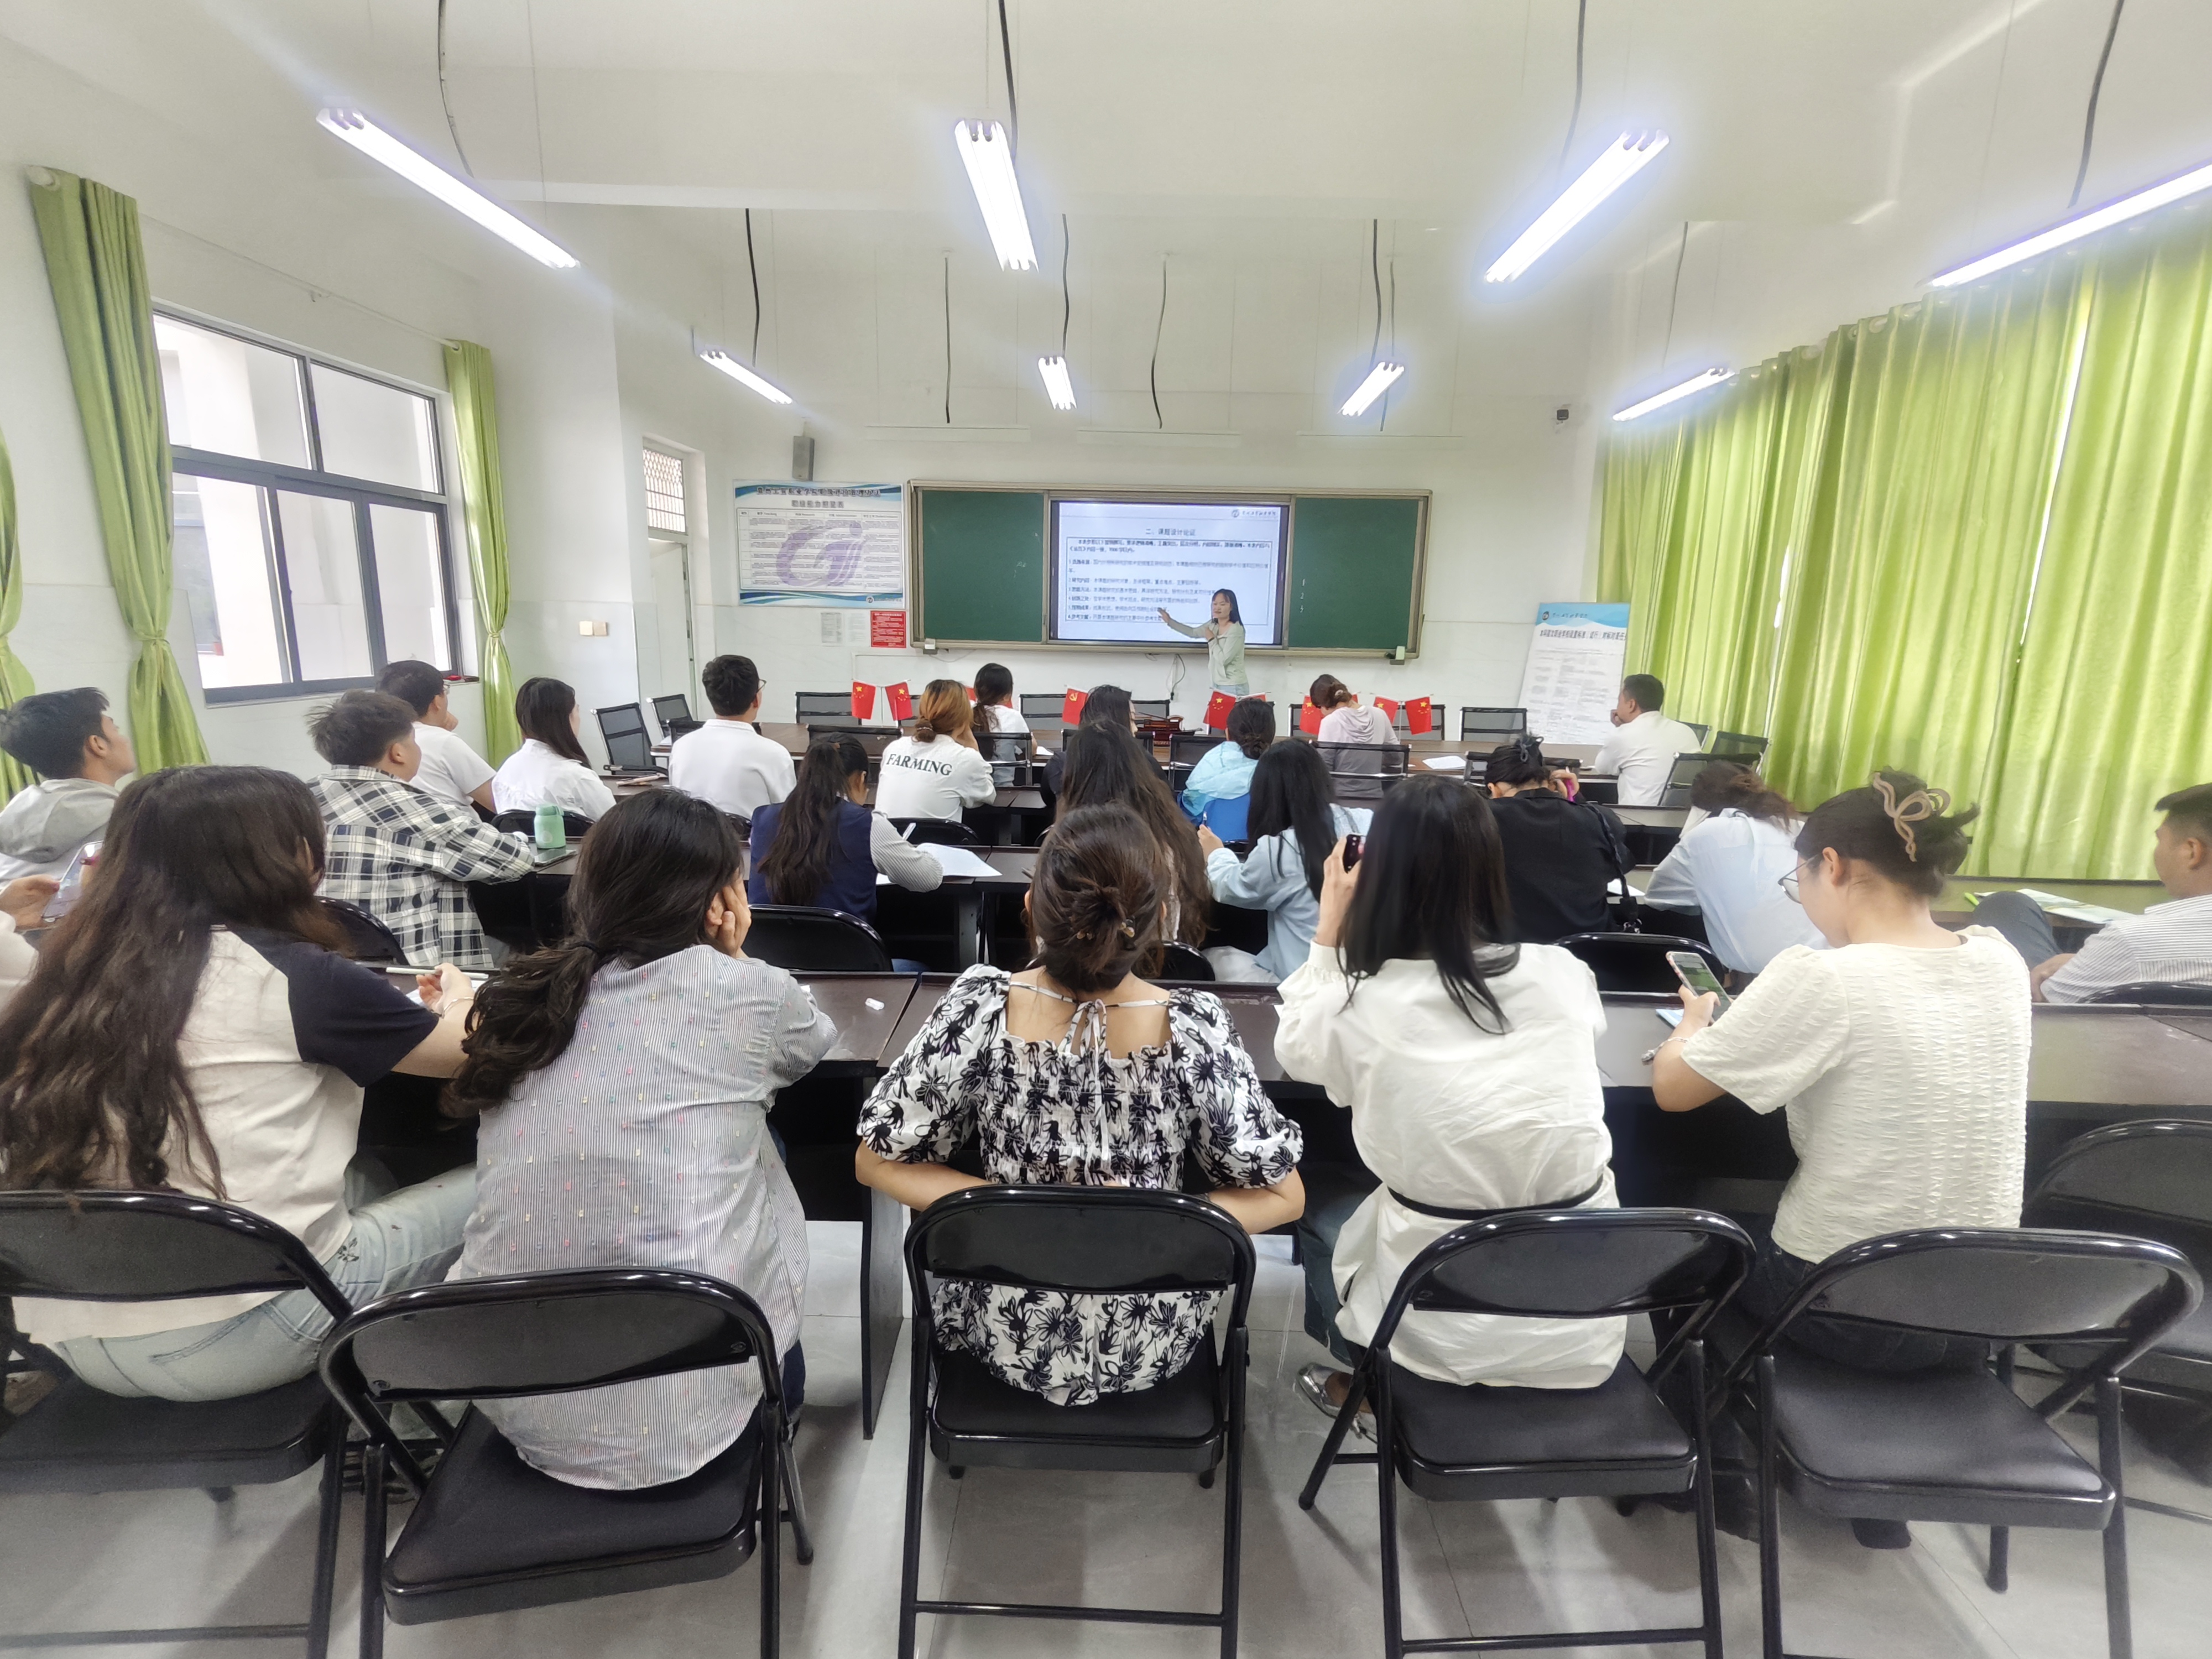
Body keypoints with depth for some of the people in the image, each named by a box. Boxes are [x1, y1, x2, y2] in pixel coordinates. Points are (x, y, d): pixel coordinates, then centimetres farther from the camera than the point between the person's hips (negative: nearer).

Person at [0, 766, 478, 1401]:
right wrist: (458, 1000, 19)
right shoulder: (292, 976, -13)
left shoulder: (74, 975, 5)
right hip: (234, 1336, -7)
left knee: (367, 1180, 24)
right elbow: (471, 1050, -4)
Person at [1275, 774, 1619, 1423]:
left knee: (1321, 1213, 26)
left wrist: (1329, 928, 5)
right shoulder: (1563, 976, -11)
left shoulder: (1360, 1005, -19)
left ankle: (1365, 1380, 44)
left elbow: (1295, 1046, 6)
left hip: (1446, 1337, -3)